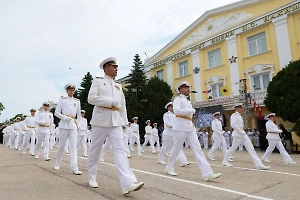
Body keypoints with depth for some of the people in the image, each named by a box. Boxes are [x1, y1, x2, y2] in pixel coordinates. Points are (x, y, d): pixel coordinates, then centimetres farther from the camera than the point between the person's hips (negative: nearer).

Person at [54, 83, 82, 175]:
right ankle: (57, 164, 29)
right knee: (61, 145, 7)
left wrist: (78, 123, 10)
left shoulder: (77, 101, 10)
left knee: (74, 146, -7)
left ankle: (74, 168, -11)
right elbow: (56, 113, -2)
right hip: (64, 124, -2)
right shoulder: (62, 100, 3)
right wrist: (67, 118, -10)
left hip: (73, 125, 2)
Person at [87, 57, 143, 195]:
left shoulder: (118, 86, 20)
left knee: (119, 150, -9)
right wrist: (112, 102, -13)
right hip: (100, 120, -3)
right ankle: (92, 178, 27)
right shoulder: (97, 81, 5)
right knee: (95, 149, 8)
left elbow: (123, 105, 19)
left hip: (116, 121, 4)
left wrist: (124, 122, 13)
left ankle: (128, 184, -17)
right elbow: (91, 98, -10)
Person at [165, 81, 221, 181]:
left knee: (197, 149, -3)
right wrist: (192, 110, -16)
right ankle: (169, 168, 25)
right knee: (176, 148, 4)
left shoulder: (188, 101, 21)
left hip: (190, 127, 7)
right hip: (180, 126, -7)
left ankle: (207, 173, -8)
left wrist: (191, 123, 13)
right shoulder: (178, 99, -3)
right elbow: (176, 111, -21)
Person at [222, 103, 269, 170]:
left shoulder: (239, 116, 16)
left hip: (243, 134, 9)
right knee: (233, 148, 2)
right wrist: (241, 131, -21)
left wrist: (242, 131, 12)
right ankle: (225, 161, 19)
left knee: (250, 148, 0)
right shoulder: (234, 115, -11)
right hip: (237, 135, -8)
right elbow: (233, 125, -23)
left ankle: (258, 164, -2)